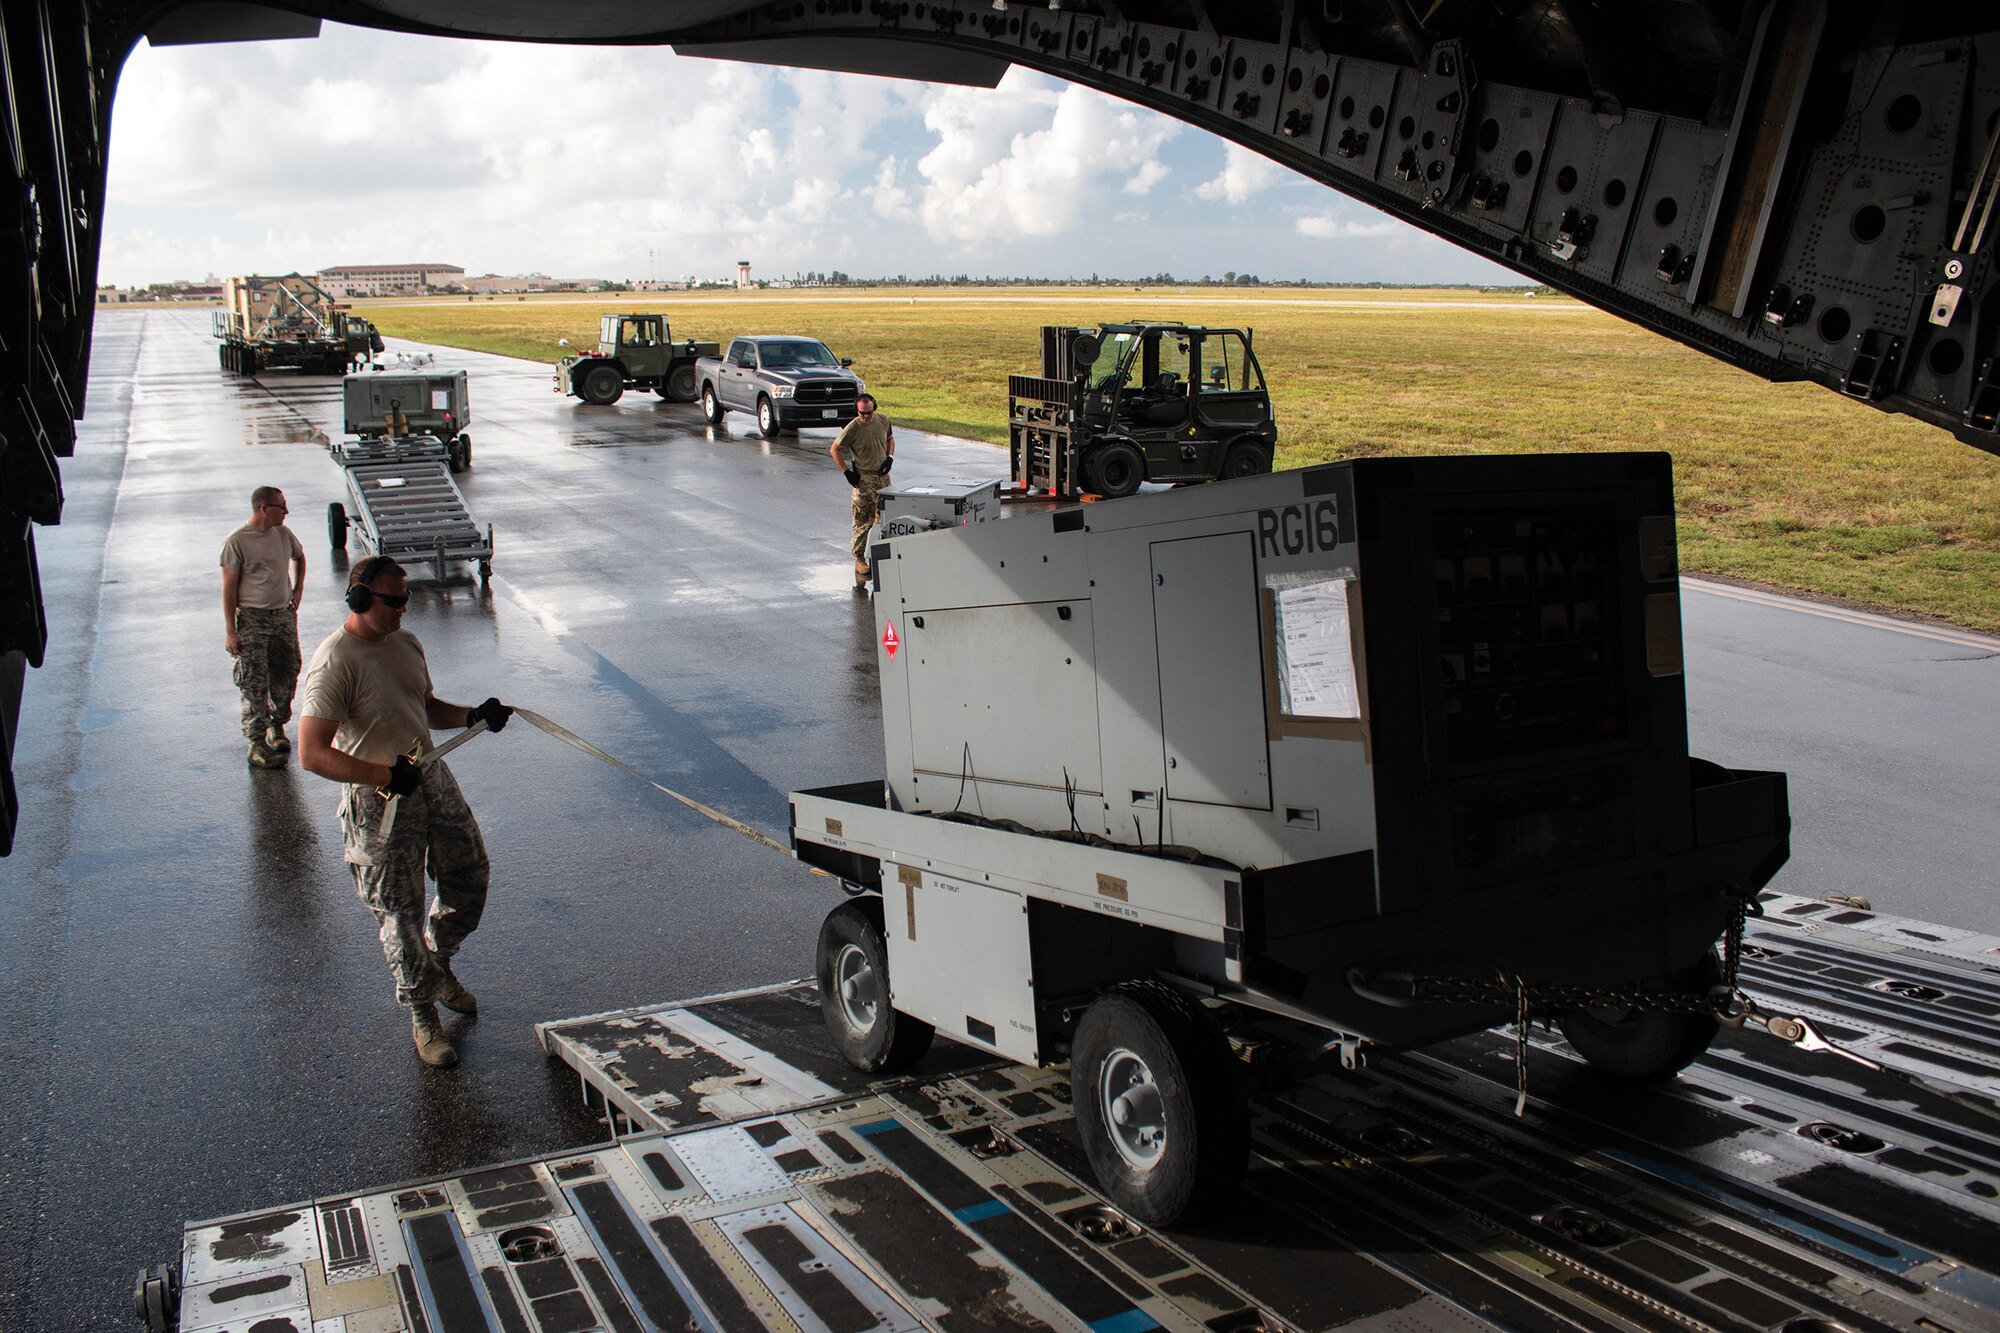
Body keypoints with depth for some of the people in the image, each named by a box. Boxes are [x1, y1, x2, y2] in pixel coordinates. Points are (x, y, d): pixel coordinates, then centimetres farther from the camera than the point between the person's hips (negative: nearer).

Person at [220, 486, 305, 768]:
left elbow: (299, 557, 29)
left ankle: (277, 726, 30)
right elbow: (229, 588, -10)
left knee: (286, 675, 11)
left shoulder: (284, 534, 6)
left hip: (284, 615, 6)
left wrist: (297, 592, 19)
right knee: (254, 682, -4)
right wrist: (230, 631, -13)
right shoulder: (237, 541, -11)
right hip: (252, 618, -6)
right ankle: (257, 742, 0)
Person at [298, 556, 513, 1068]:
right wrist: (385, 775, -29)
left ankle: (438, 966, 42)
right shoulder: (334, 662, -19)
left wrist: (473, 715, 2)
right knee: (401, 912, 2)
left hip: (432, 776, 8)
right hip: (379, 804, -7)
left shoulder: (406, 643, 6)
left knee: (470, 875, 16)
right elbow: (313, 754, -23)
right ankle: (423, 1017, 18)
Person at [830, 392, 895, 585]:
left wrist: (890, 457, 0)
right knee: (863, 521, -4)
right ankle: (859, 558, 4)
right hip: (863, 479, -5)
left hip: (883, 475, 5)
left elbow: (890, 438, 17)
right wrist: (847, 472, -11)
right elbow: (834, 449, -7)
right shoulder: (852, 428, -15)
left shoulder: (883, 420, -1)